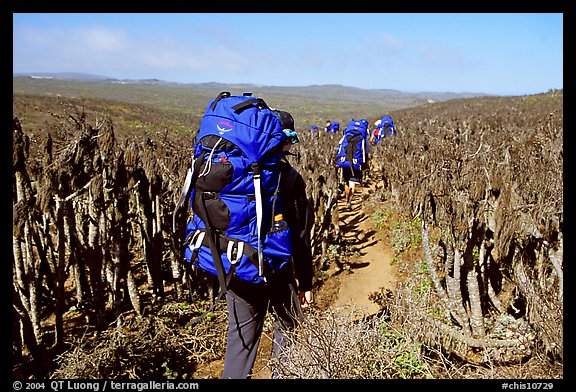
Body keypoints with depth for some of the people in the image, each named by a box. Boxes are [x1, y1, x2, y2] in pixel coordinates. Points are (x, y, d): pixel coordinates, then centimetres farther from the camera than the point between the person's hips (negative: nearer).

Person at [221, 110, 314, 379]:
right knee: (287, 326, 17)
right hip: (274, 270, -4)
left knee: (241, 330, 18)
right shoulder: (290, 178, -14)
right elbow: (300, 236, -12)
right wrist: (305, 283, -3)